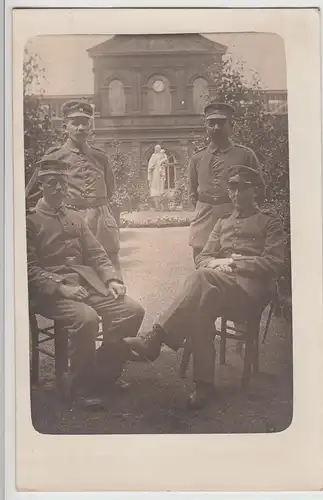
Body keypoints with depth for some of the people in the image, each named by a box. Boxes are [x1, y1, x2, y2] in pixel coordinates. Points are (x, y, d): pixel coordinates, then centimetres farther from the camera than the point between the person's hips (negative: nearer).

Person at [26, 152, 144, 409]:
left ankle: (104, 373, 2)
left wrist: (112, 279, -2)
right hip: (51, 289, -6)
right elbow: (30, 268, -8)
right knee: (86, 317, -35)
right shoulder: (30, 220, 1)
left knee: (133, 310, -15)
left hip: (88, 281, 6)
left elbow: (97, 254, 16)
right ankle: (79, 385, -11)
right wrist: (60, 288, -21)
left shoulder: (75, 218, 22)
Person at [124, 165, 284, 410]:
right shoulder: (222, 222, 31)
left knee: (202, 277, -36)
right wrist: (217, 263, -3)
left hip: (251, 287, -4)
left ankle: (155, 338, -40)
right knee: (202, 306, -36)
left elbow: (273, 264, 1)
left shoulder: (270, 222, 16)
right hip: (216, 284, 4)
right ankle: (204, 385, -37)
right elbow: (202, 258, 22)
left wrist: (234, 263, -8)